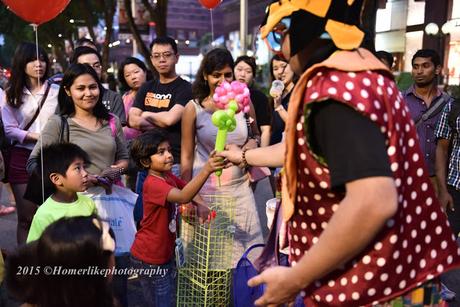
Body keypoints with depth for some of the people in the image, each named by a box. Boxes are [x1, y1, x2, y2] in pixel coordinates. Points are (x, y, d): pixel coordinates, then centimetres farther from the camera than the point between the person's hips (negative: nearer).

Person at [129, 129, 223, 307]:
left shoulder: (169, 177, 2)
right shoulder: (152, 184, -27)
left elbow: (190, 190, 14)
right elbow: (183, 197, -43)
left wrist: (201, 205, -7)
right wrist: (206, 170, -55)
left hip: (166, 253, 9)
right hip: (149, 258, -9)